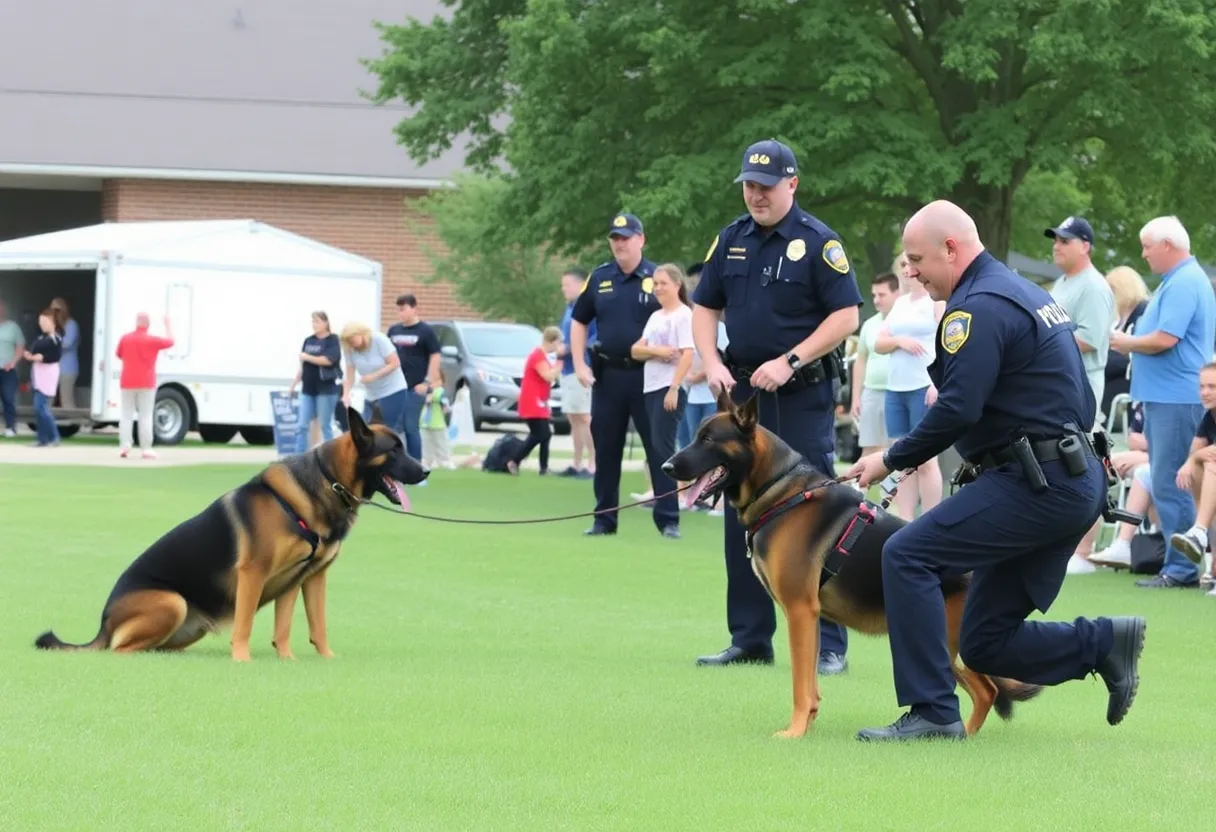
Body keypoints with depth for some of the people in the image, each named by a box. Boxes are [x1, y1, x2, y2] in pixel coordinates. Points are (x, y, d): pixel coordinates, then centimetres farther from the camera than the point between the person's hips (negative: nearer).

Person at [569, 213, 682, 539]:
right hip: (607, 375, 4)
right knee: (605, 448, 9)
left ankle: (668, 519, 0)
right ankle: (604, 518, 17)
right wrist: (579, 364, 4)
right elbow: (579, 321, 14)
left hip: (648, 377, -4)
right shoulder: (599, 278, 8)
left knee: (659, 447, -3)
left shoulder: (657, 279, -2)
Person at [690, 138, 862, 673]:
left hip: (804, 398, -6)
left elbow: (846, 315, -10)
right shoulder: (731, 240, 10)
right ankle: (750, 639, 17)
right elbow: (704, 307, 16)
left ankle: (828, 645, -5)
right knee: (742, 518, 9)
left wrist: (790, 361, -16)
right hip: (743, 391, 6)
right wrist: (712, 364, -1)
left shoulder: (817, 242, -7)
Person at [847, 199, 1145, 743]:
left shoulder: (980, 306, -12)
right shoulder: (1023, 292, 21)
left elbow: (958, 409, -21)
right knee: (986, 645, 10)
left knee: (908, 556, -12)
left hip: (1035, 484, -10)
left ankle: (932, 712, -13)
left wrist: (892, 460, -8)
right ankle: (1108, 644, 10)